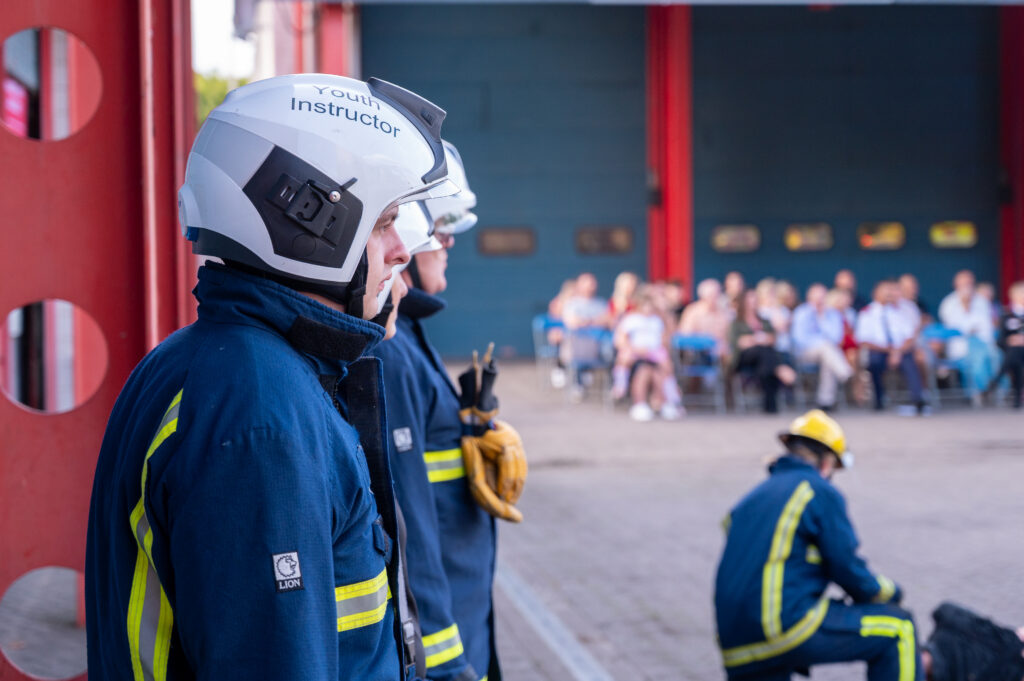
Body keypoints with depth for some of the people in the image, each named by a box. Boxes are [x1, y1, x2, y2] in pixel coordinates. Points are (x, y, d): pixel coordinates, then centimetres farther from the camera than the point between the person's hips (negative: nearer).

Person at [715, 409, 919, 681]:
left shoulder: (750, 499, 22)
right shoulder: (821, 492, 0)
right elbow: (848, 570, -2)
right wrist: (891, 592, 18)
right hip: (790, 627, -7)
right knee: (898, 627, 7)